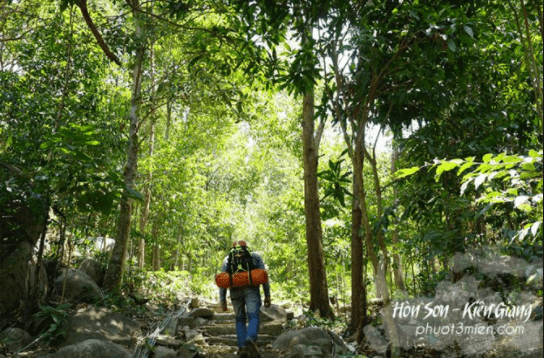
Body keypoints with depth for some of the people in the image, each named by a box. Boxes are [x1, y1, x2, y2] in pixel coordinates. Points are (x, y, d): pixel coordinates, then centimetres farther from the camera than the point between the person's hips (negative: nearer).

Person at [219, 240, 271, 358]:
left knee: (240, 319, 15)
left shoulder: (228, 259, 21)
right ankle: (251, 340, -34)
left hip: (235, 290, 2)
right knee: (253, 317, -7)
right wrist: (267, 295, 7)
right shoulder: (255, 256, 20)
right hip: (251, 289, -2)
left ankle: (242, 347, 2)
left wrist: (222, 299, 8)